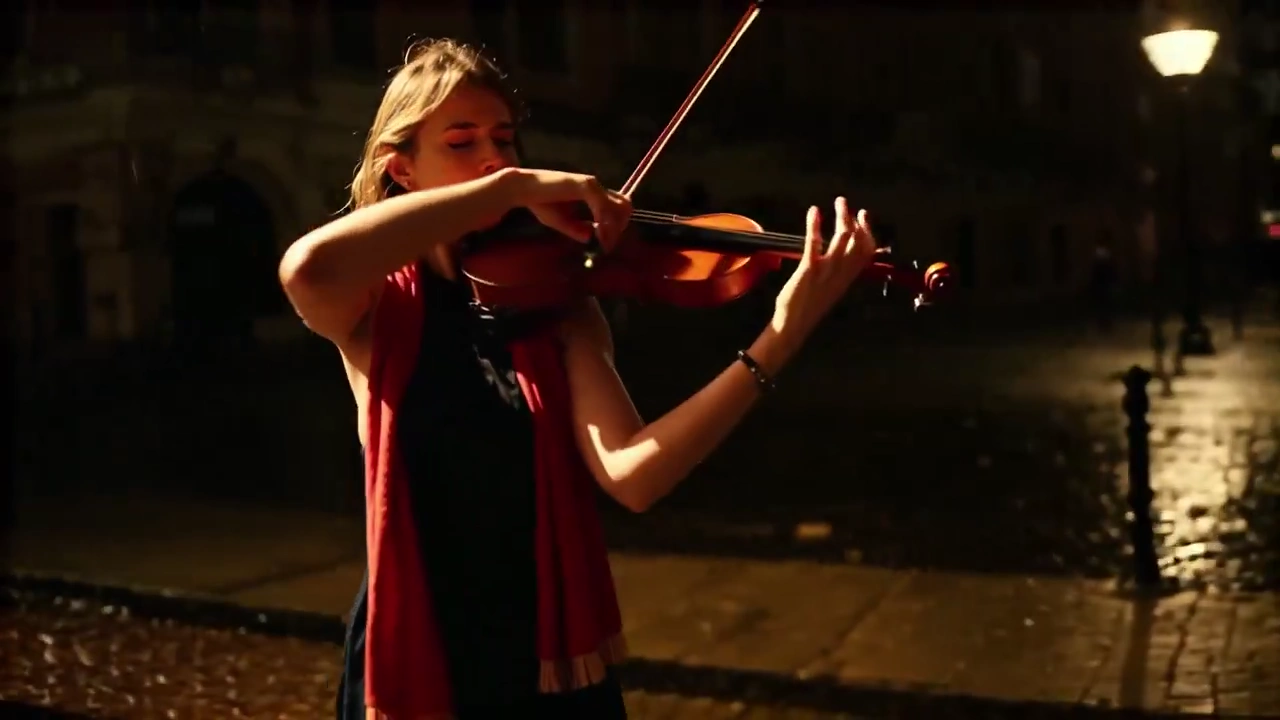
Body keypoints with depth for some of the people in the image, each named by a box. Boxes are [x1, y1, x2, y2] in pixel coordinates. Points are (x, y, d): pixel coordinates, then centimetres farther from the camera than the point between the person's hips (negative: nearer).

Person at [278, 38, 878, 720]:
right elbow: (308, 269, -32)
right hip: (417, 659, -1)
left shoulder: (556, 305, -3)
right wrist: (514, 187, -29)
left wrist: (779, 339, -29)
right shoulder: (380, 310, -6)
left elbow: (632, 472, -19)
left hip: (553, 658, 2)